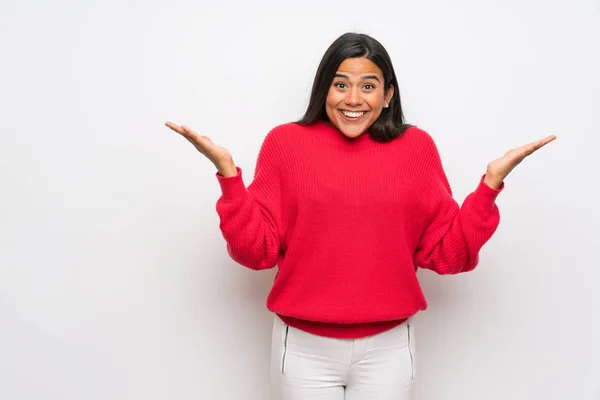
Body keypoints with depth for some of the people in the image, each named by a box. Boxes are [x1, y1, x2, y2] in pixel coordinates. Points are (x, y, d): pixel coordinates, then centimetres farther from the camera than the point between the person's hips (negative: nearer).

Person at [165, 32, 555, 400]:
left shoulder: (416, 147, 1)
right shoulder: (286, 142, -2)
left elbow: (446, 252, 1)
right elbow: (258, 250, -4)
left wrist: (492, 181, -8)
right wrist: (228, 171, -14)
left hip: (388, 348, 1)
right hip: (305, 348, 0)